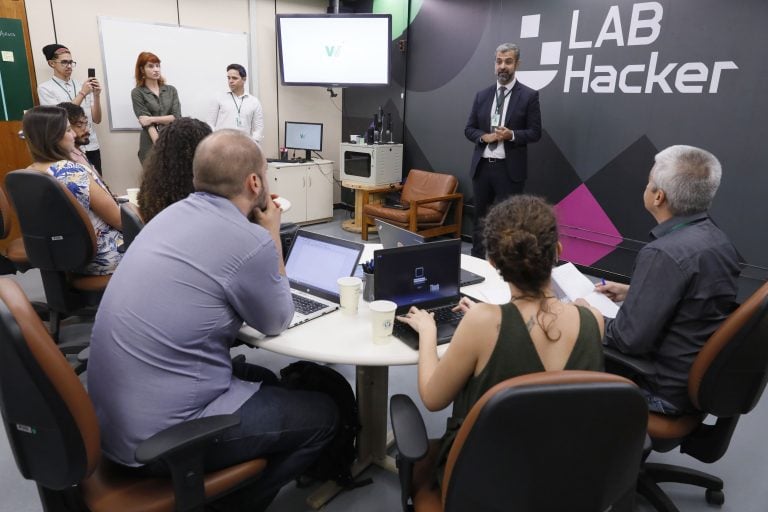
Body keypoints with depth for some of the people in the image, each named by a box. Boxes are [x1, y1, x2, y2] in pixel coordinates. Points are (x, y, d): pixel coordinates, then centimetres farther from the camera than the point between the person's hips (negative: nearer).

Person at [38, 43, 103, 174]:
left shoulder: (82, 85, 8)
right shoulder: (45, 88, 0)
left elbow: (96, 119, 6)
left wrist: (96, 95, -8)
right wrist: (82, 94, -15)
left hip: (91, 147, 3)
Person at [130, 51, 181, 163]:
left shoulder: (171, 90, 10)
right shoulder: (137, 93, 2)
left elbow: (177, 117, 2)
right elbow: (146, 122, -7)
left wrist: (153, 119, -10)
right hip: (151, 145, -2)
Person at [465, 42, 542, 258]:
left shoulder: (529, 95, -1)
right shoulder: (482, 95, 10)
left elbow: (535, 132, -2)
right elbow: (469, 129, 11)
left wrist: (511, 135, -20)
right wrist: (484, 136, -10)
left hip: (509, 169, -4)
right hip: (482, 166, 4)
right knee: (480, 219, 13)